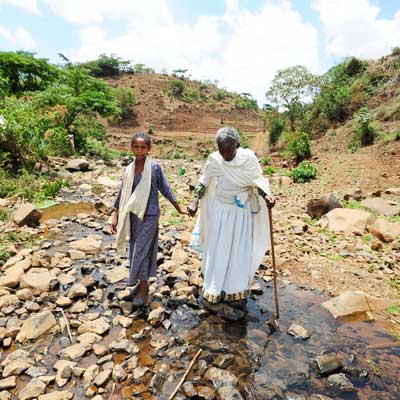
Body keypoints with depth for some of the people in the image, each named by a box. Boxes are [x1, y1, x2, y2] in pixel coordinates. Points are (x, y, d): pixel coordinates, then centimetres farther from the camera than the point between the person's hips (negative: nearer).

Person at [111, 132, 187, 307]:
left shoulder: (155, 167, -10)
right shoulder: (129, 169, 2)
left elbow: (165, 189, -1)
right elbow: (122, 194, 8)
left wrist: (179, 209, 4)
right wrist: (116, 217, 8)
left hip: (149, 216, -5)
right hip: (133, 215, 5)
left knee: (142, 251, -1)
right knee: (135, 250, 13)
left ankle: (143, 289, 15)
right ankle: (142, 284, 32)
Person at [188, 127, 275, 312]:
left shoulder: (248, 157, -14)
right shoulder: (214, 159, -11)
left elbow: (258, 181, -5)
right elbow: (204, 182, -1)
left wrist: (266, 196, -23)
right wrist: (195, 201, -13)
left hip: (242, 211, 0)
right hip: (220, 210, 1)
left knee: (240, 252, 6)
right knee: (217, 251, 6)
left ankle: (237, 292, 22)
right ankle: (213, 290, 24)